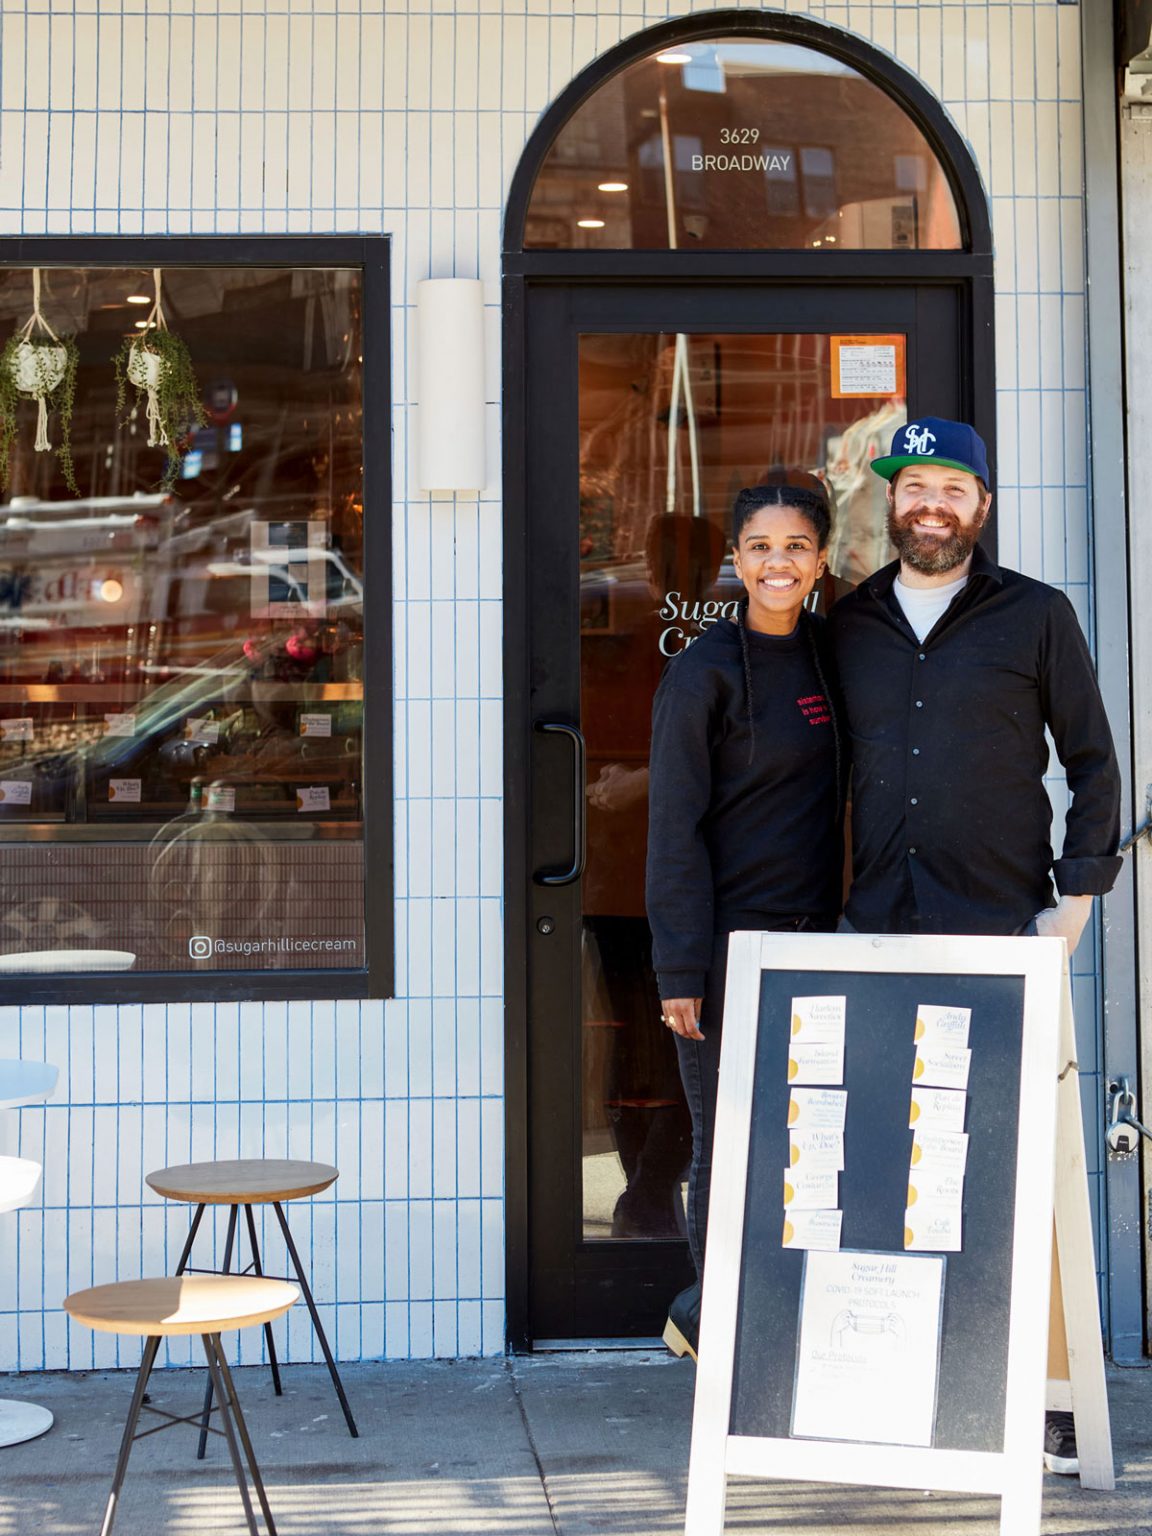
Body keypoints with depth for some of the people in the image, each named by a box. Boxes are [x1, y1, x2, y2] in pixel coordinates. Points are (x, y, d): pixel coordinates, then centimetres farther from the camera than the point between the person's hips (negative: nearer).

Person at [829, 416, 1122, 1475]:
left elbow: (1093, 761, 7)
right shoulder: (850, 625, 14)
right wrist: (831, 897, 10)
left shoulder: (1036, 616, 7)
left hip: (1001, 931, -3)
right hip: (877, 932, 3)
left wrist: (1078, 893, -1)